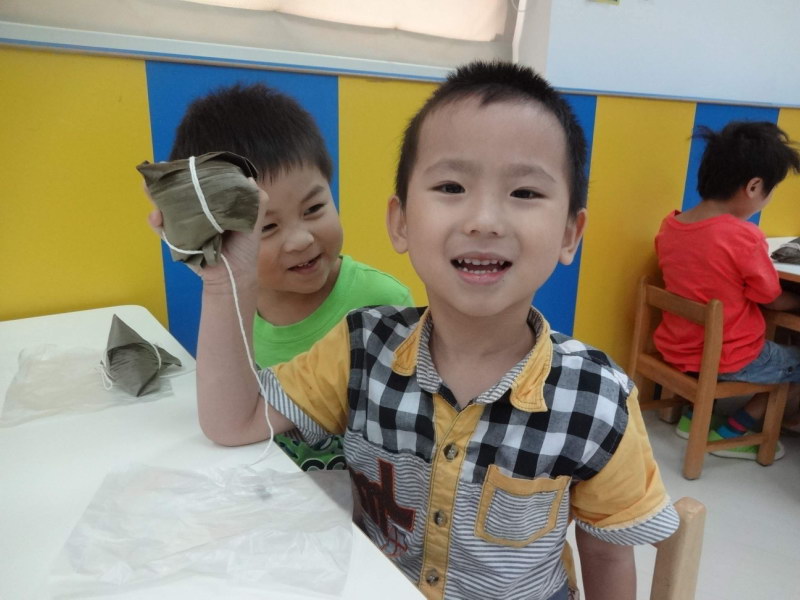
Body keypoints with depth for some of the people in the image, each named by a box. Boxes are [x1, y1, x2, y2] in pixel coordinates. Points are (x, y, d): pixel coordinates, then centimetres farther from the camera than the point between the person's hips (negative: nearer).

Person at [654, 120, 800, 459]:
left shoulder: (669, 226, -5)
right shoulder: (745, 237, -23)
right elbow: (772, 300, -7)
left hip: (676, 349, 7)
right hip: (727, 361, -6)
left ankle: (695, 413, 24)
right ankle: (731, 432, 17)